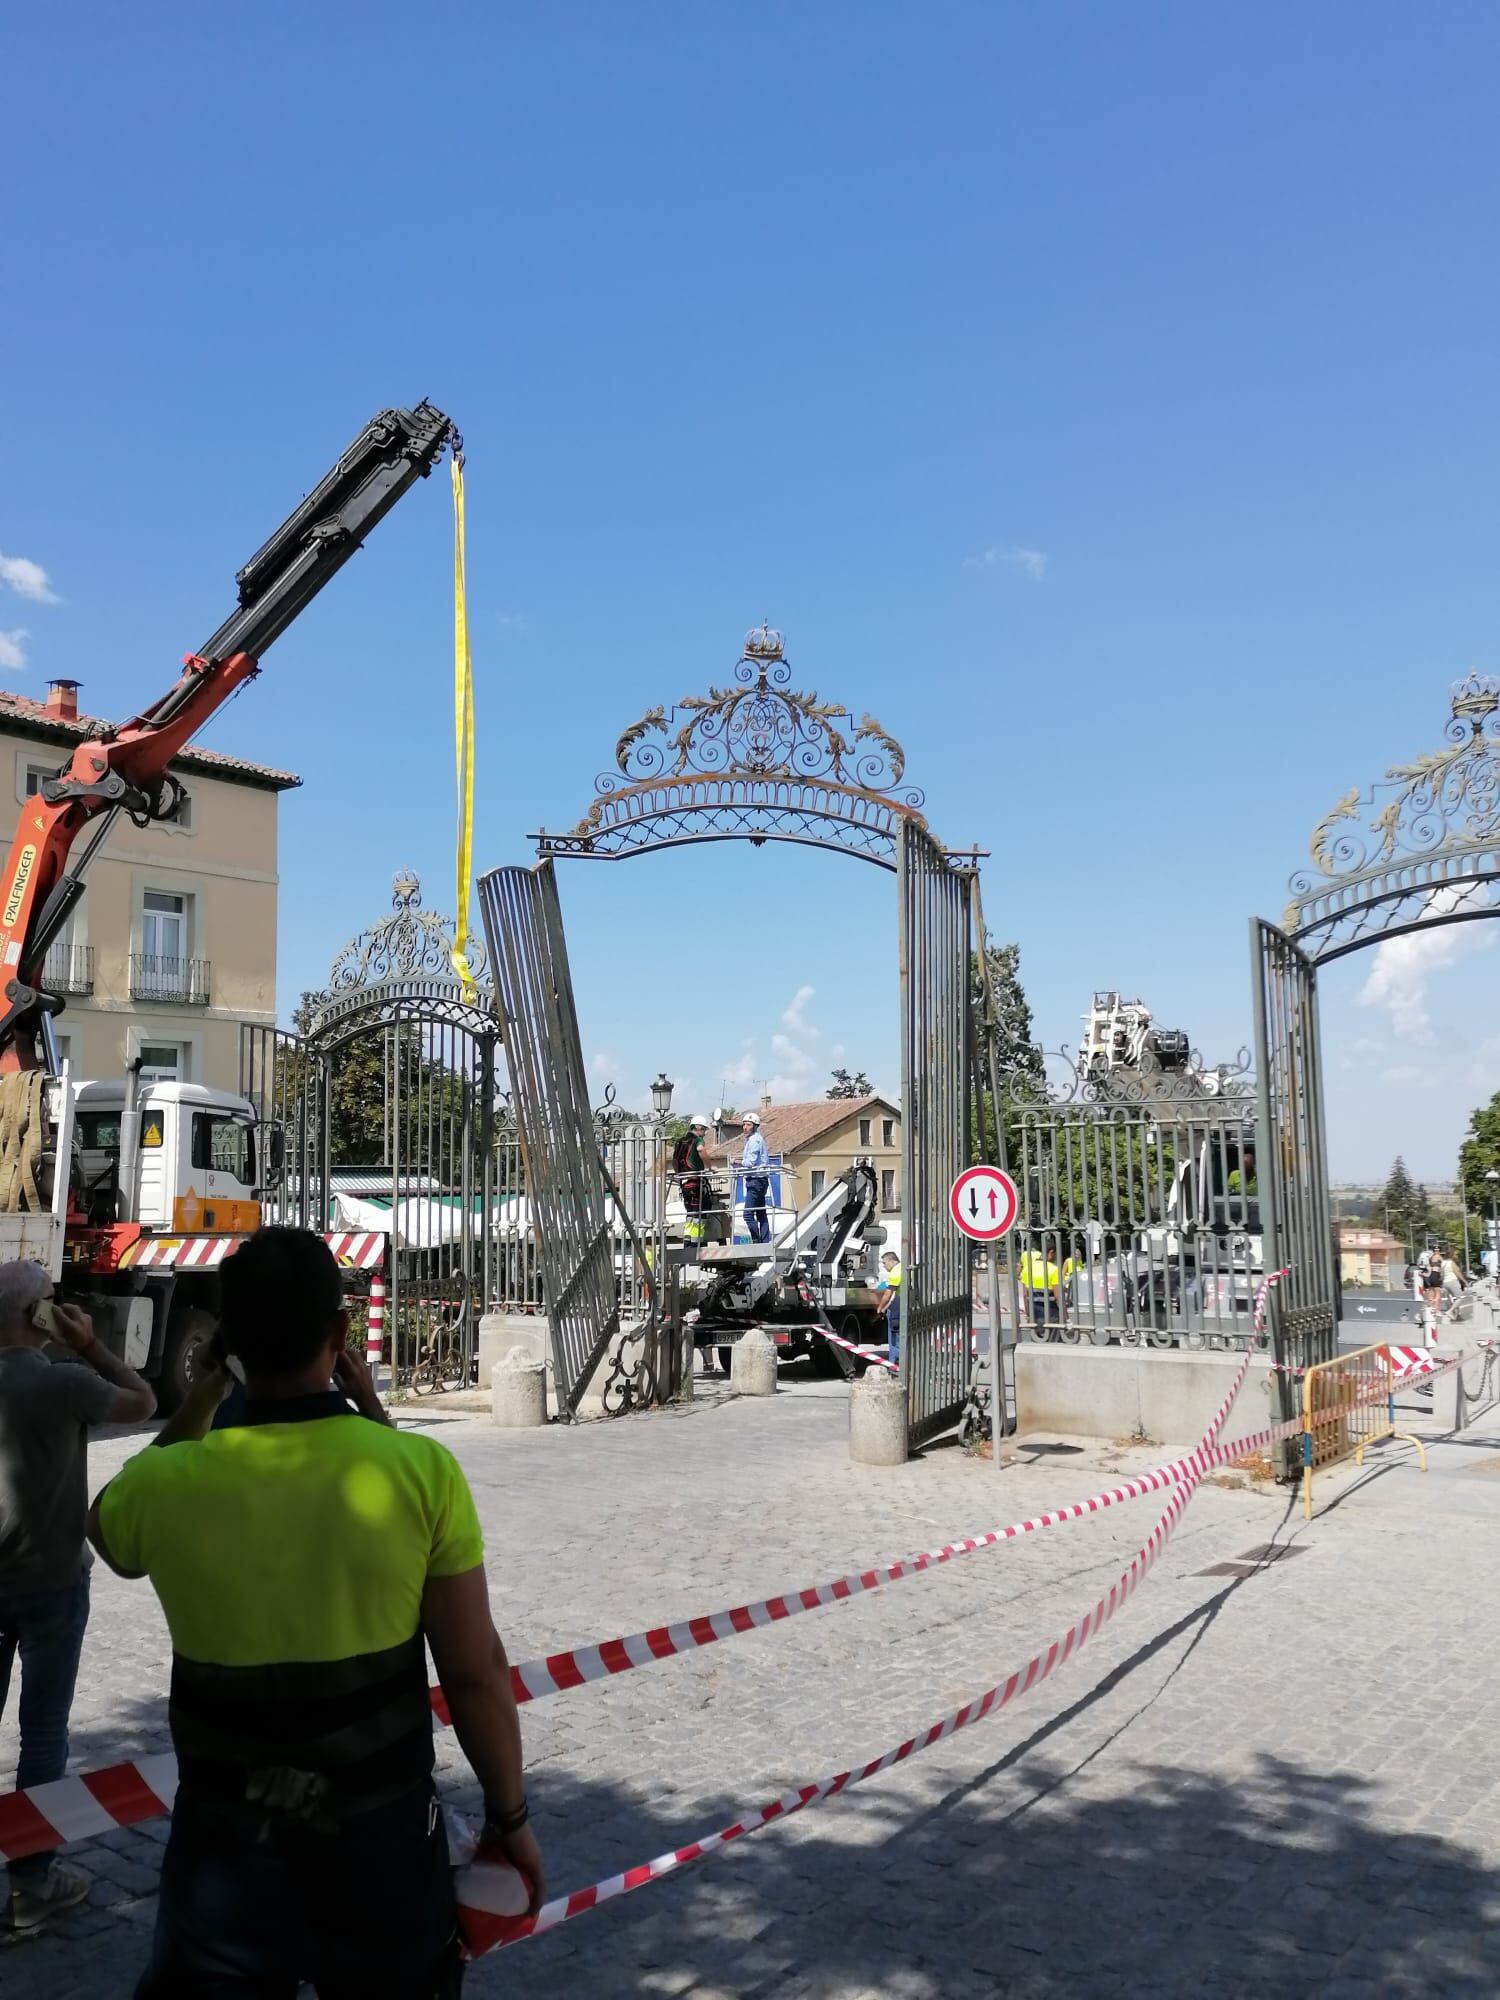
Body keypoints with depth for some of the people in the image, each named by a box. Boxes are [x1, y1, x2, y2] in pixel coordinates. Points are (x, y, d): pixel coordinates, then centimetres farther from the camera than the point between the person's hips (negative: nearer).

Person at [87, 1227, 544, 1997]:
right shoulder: (422, 1470, -18)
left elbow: (111, 1531, 13)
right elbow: (475, 1673, -13)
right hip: (381, 1831, 1)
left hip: (228, 1842, -1)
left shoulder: (164, 1484, -14)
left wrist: (195, 1405, 11)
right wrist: (508, 1818, 2)